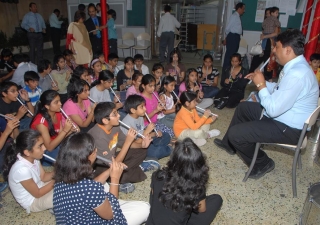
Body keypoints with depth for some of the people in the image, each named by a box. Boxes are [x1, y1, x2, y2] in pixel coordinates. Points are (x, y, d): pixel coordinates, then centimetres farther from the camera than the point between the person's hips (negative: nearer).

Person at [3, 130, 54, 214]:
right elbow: (37, 194, -22)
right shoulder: (22, 169, -35)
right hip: (33, 201, -7)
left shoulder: (33, 157, -14)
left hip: (38, 186, 7)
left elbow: (44, 177, -1)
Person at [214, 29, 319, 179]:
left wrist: (261, 85, -19)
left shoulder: (297, 74, -31)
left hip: (288, 129, -11)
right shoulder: (296, 66, 3)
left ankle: (262, 164, 9)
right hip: (283, 116, 11)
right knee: (243, 107, 21)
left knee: (235, 133, -17)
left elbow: (273, 109, -30)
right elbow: (279, 90, 16)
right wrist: (261, 82, 3)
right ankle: (229, 144, 36)